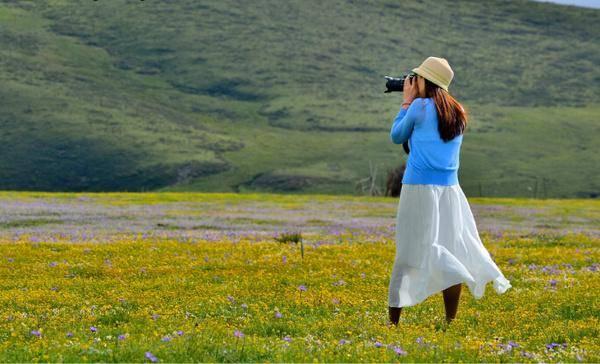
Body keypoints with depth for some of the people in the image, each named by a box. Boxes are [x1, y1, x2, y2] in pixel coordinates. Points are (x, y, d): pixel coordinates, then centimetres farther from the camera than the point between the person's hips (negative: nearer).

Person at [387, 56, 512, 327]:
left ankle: (393, 320, 0)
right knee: (450, 253, 7)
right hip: (450, 189, 5)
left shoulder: (420, 107, -6)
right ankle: (451, 320, 6)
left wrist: (407, 102, 12)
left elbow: (396, 137, 7)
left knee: (410, 252, -3)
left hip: (419, 187, -5)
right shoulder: (458, 112, 11)